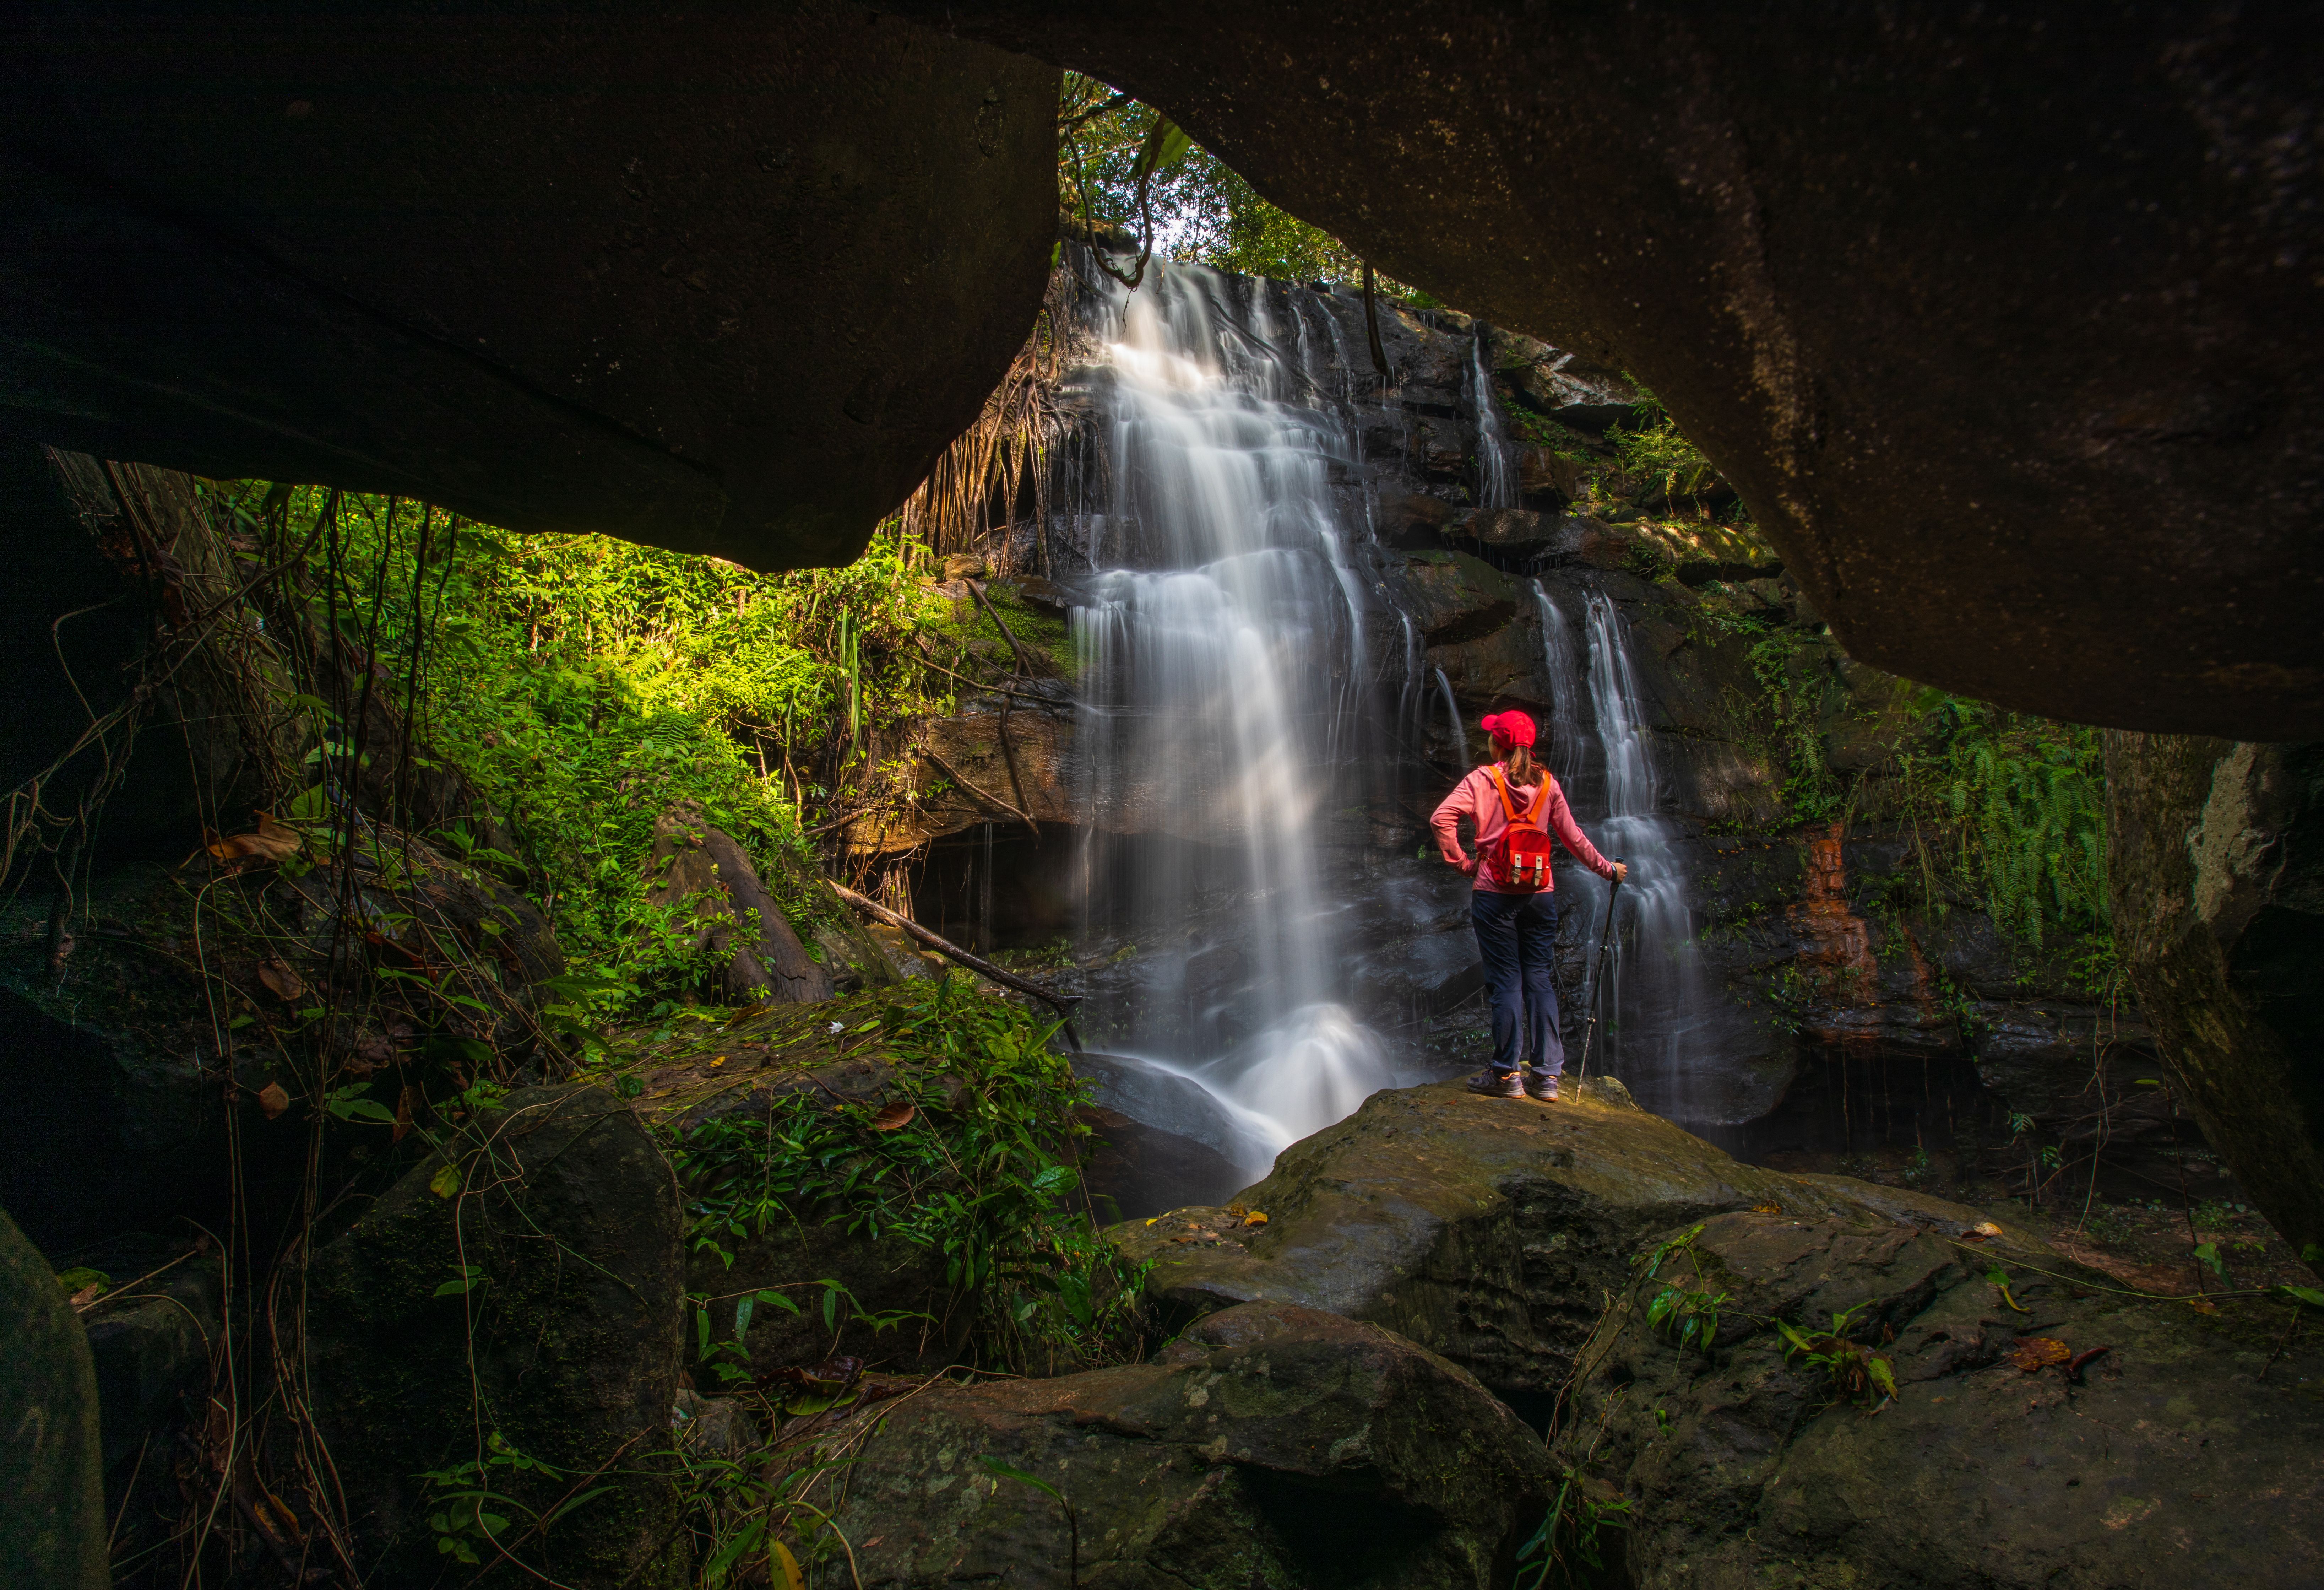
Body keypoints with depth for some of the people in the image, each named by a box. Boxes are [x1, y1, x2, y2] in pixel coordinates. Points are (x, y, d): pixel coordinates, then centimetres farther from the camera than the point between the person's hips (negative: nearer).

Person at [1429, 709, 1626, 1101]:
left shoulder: (1483, 779, -4)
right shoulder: (1547, 783, 6)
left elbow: (1442, 819, -16)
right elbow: (1572, 837, 11)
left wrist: (1463, 862, -6)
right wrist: (1607, 868, 24)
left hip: (1495, 893, -3)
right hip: (1540, 893, 3)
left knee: (1505, 982, 0)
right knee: (1540, 981, 6)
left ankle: (1507, 1074, 3)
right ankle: (1547, 1075, 8)